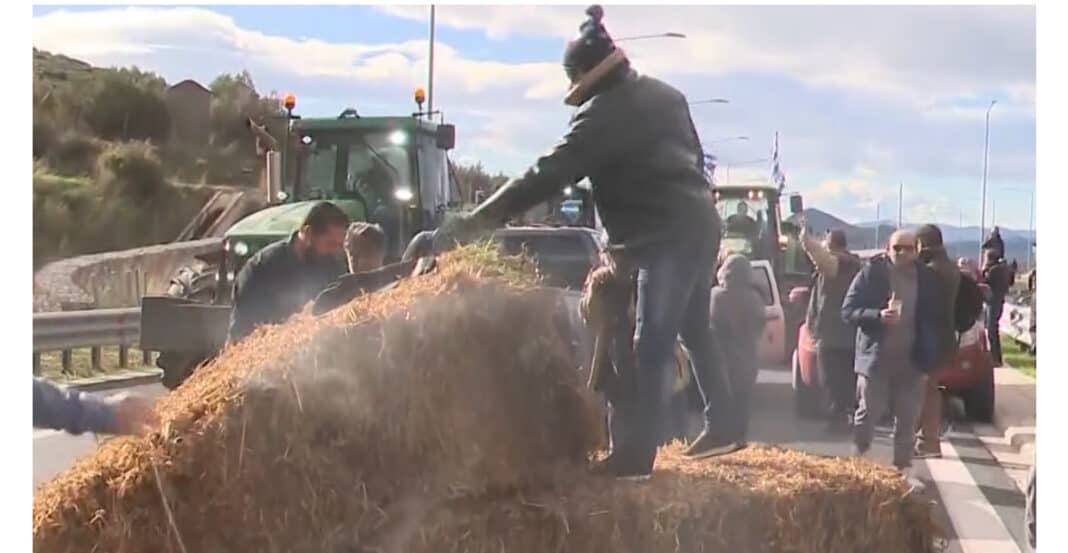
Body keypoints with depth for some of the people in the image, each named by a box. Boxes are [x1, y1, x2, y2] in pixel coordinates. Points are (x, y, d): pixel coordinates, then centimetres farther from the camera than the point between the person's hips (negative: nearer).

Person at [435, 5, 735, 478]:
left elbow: (550, 174, -18)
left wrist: (479, 219, -18)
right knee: (695, 333, 19)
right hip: (700, 223, 9)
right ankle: (724, 426, 26)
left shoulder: (603, 115, -13)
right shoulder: (664, 94, 14)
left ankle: (634, 454, -10)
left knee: (649, 348, -9)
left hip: (667, 237, -9)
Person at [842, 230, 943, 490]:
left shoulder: (927, 277, 3)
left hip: (912, 360, 3)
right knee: (867, 413, 4)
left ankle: (904, 468, 15)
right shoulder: (871, 273, -7)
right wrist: (878, 315, -25)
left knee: (907, 419, 7)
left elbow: (936, 315, 12)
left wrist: (930, 353, 3)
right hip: (876, 358, -3)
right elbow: (848, 310, -8)